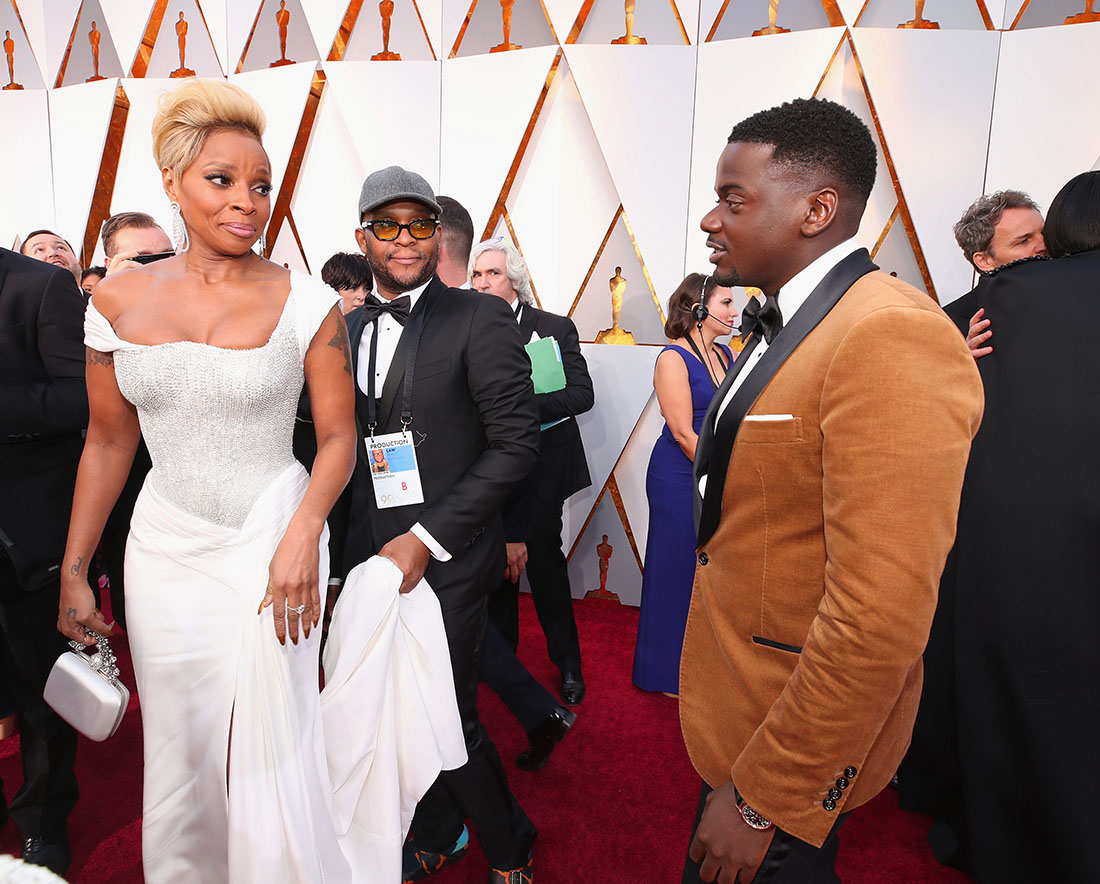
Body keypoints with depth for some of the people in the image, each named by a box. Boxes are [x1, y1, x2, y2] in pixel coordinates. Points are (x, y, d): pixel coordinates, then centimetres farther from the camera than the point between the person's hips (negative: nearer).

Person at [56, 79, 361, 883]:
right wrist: (73, 572, 10)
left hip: (271, 542, -3)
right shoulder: (119, 301, 1)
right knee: (179, 750, 16)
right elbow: (108, 443, 8)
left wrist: (302, 535, -20)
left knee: (270, 752, 6)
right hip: (164, 547, 3)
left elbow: (338, 438, -5)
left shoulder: (307, 303, -8)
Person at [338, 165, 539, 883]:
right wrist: (347, 546, 7)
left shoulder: (481, 320, -9)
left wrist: (427, 539, -17)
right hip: (371, 555, 6)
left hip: (445, 562, -5)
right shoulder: (348, 327, 10)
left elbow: (517, 442, -14)